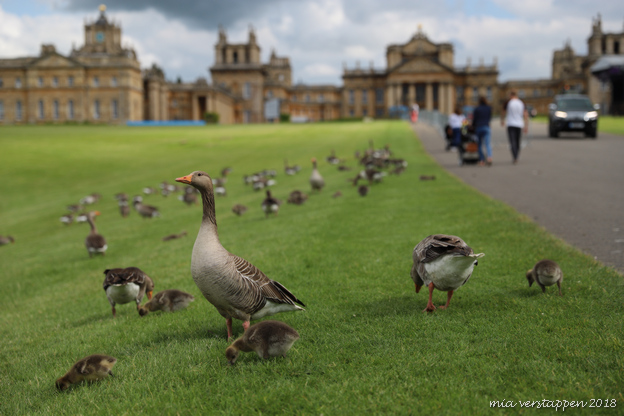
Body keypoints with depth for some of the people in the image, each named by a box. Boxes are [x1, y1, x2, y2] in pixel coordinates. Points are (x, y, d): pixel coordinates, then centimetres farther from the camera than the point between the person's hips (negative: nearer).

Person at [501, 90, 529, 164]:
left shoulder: (508, 103, -3)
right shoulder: (522, 103, 5)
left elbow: (503, 114, 10)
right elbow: (526, 115, 0)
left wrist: (502, 121, 30)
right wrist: (526, 126, 0)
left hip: (511, 125, -4)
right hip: (519, 125, 4)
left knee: (513, 142, -10)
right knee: (518, 143, 15)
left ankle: (515, 158, -26)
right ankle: (516, 158, 23)